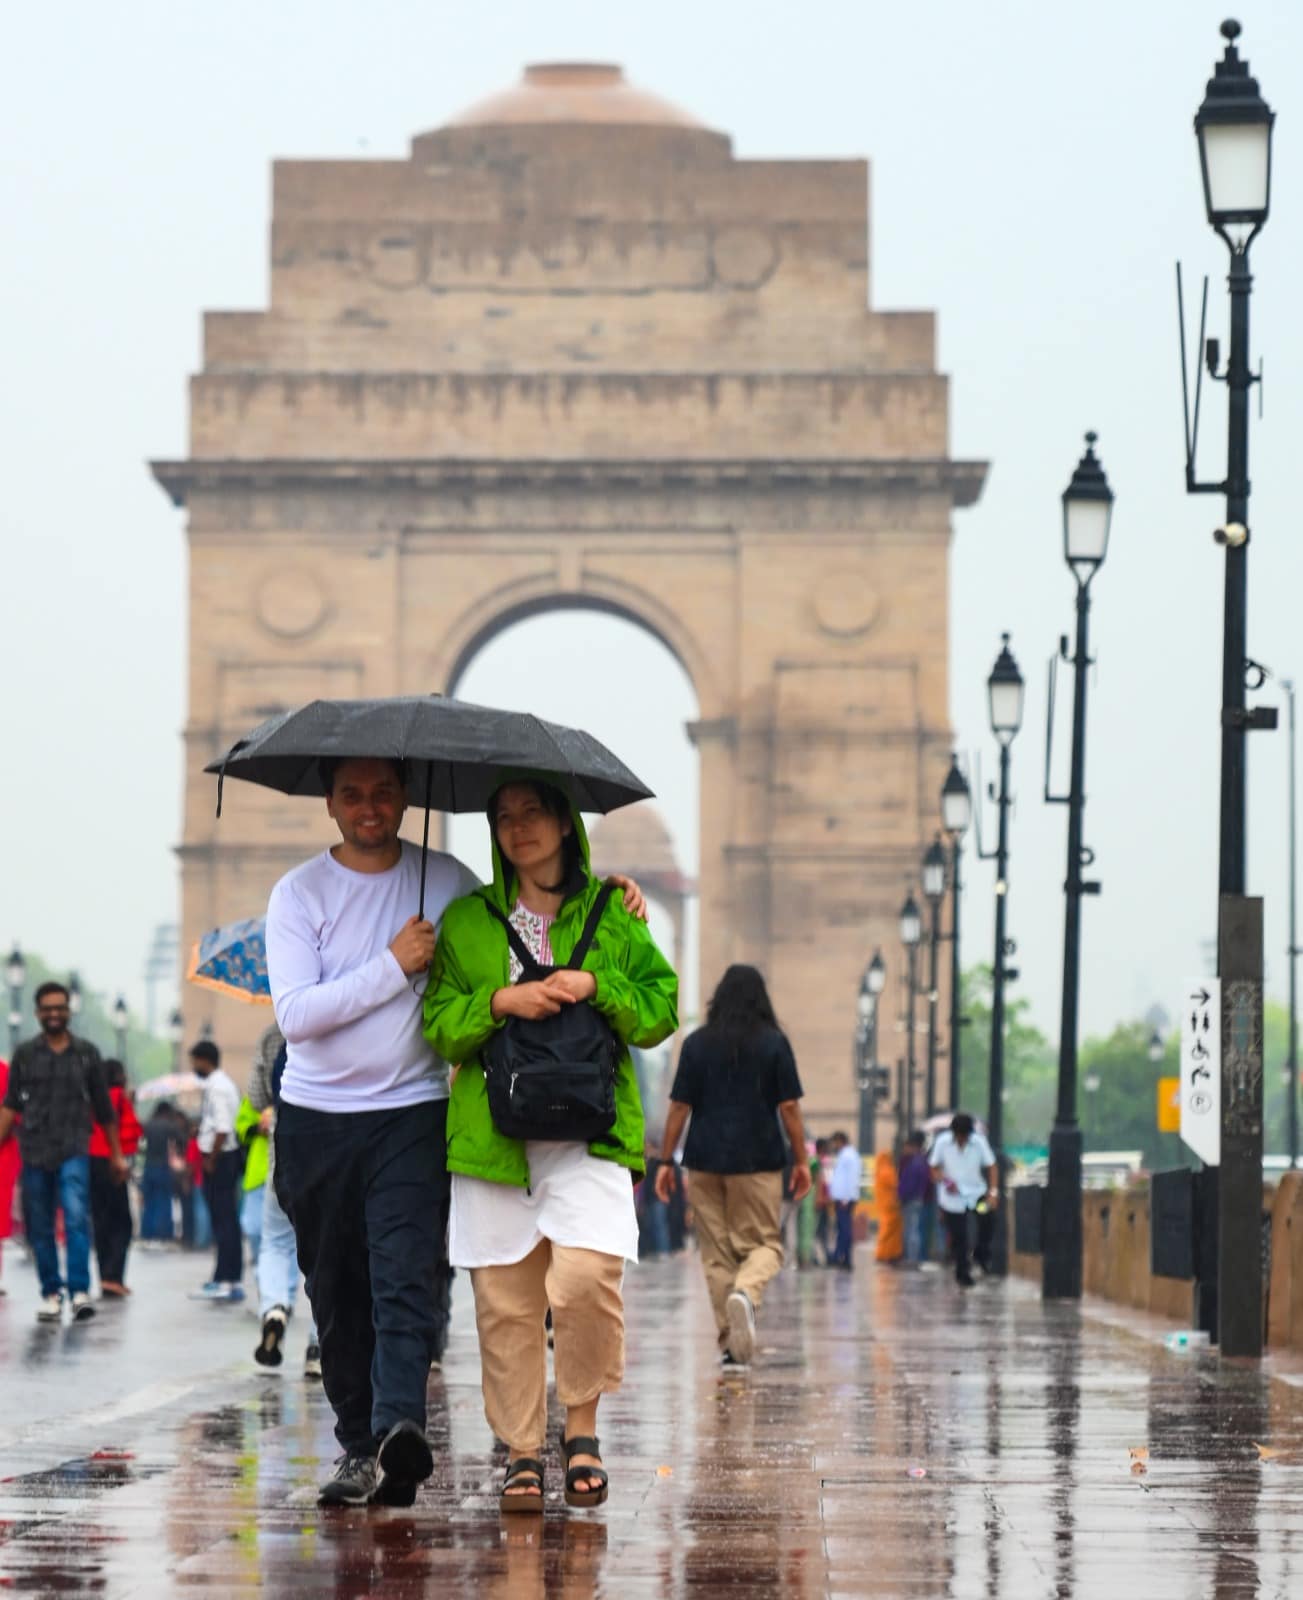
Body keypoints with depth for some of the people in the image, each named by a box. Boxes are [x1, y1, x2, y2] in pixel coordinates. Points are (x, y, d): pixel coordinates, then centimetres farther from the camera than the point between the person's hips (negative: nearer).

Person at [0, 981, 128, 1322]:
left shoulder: (86, 1053, 8)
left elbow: (103, 1108, 13)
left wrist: (116, 1154, 14)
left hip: (73, 1152, -2)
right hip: (34, 1152, 2)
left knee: (77, 1218, -18)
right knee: (39, 1228, 4)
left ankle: (80, 1291, -22)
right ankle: (51, 1292, 14)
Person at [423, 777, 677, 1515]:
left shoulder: (611, 914, 10)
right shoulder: (465, 921, 13)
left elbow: (663, 1008, 9)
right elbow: (440, 1025, 8)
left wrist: (595, 985, -6)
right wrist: (498, 1002, -10)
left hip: (588, 1129, -2)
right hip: (493, 1131, 2)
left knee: (586, 1275, -20)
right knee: (505, 1300, 0)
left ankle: (582, 1424, 0)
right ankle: (523, 1450, 10)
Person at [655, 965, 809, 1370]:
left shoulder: (697, 1044, 4)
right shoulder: (774, 1043, 0)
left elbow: (679, 1107, 2)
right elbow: (789, 1107, -2)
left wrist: (666, 1161, 7)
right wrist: (801, 1161, 4)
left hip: (705, 1162, 2)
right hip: (759, 1161, -2)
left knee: (716, 1253, 8)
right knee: (764, 1243, 5)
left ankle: (731, 1344, 5)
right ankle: (746, 1293, -27)